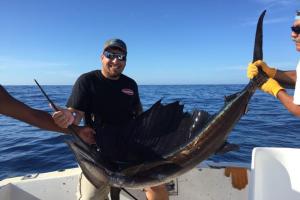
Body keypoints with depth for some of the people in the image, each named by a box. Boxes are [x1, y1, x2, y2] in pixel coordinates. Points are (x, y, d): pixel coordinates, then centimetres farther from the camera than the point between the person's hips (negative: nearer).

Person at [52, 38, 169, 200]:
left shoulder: (130, 84, 6)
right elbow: (76, 114, -12)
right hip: (99, 153, -3)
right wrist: (67, 117, -35)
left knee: (157, 184, -1)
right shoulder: (87, 81, -6)